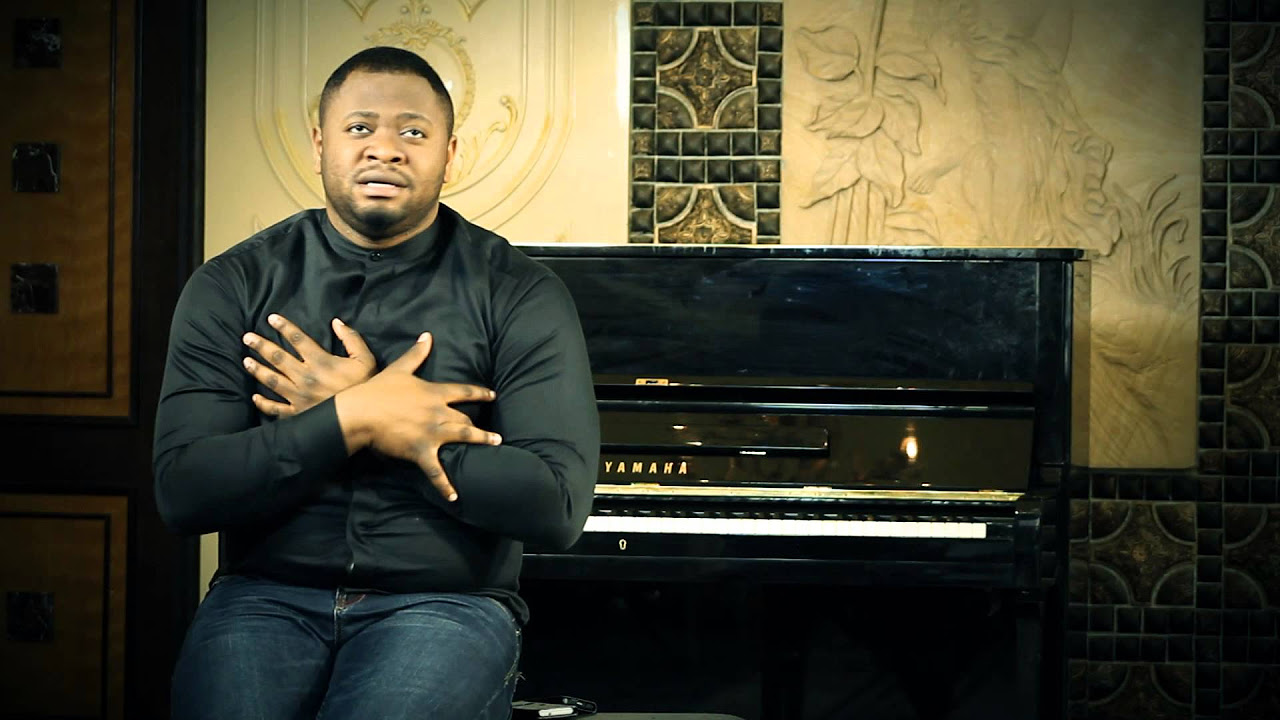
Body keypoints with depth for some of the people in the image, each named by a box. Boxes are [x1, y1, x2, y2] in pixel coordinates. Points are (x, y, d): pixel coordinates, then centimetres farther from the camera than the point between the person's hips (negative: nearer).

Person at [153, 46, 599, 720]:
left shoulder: (519, 295, 2)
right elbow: (182, 492, -4)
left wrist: (342, 410, -10)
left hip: (444, 597, -1)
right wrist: (355, 419, -16)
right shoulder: (233, 286, 6)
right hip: (268, 594, 1)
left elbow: (557, 506, -10)